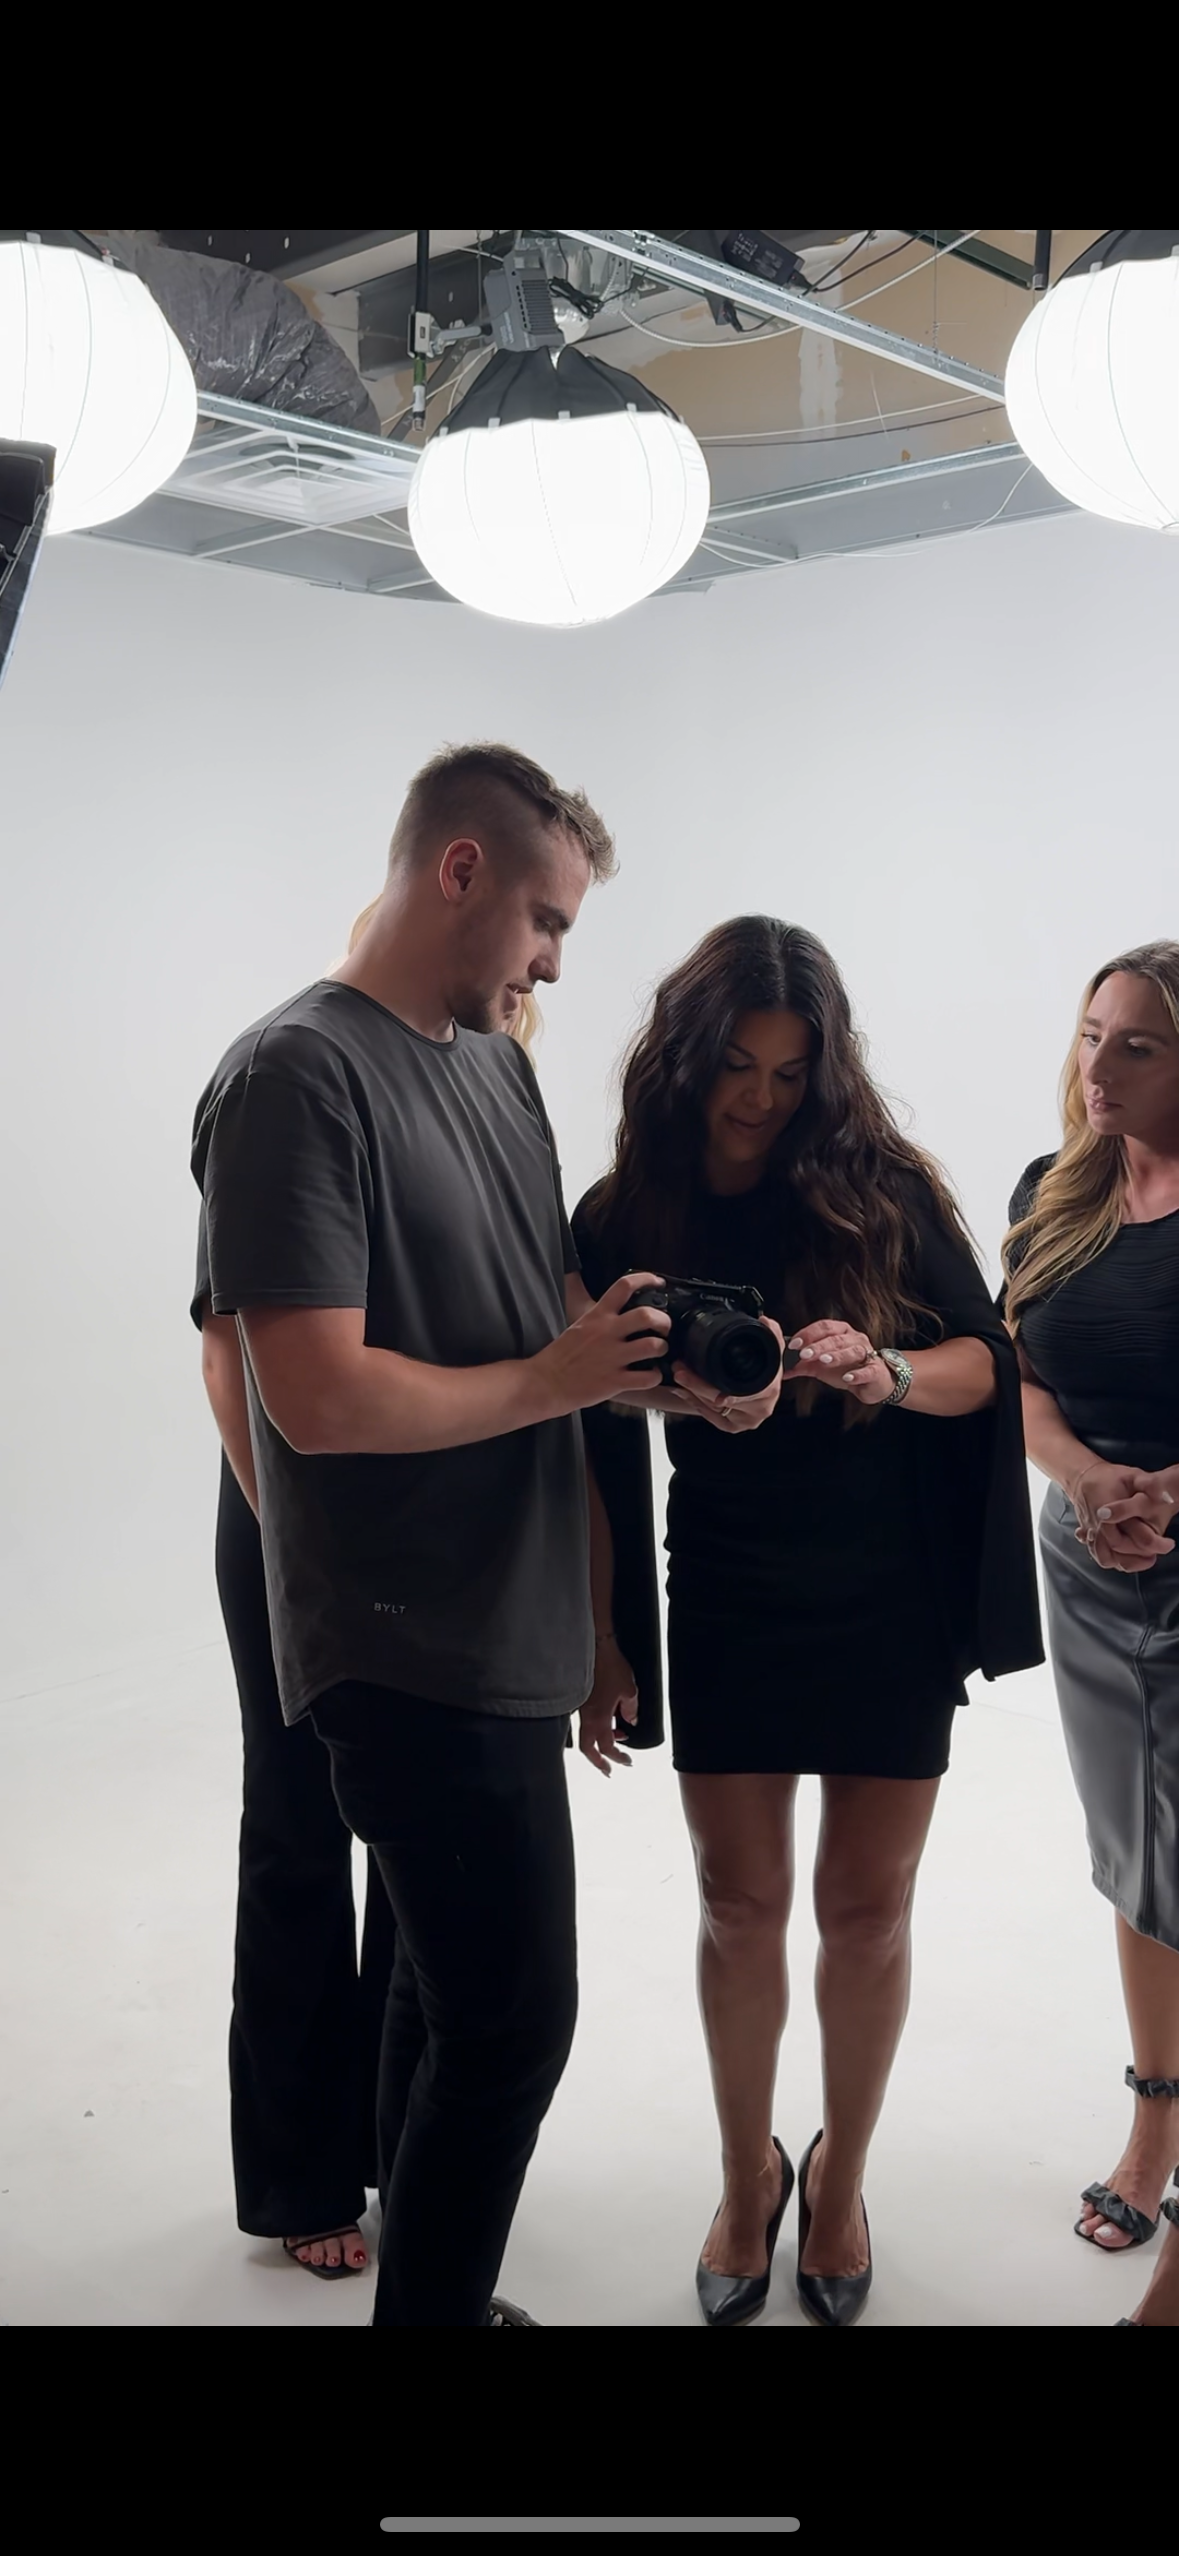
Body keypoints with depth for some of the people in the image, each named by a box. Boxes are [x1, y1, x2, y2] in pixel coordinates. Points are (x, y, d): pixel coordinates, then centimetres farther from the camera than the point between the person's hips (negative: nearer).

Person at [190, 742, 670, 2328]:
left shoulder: (497, 1068, 12)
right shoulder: (298, 1077, -14)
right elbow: (320, 1397, -22)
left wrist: (598, 1627, 13)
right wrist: (551, 1378, -10)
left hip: (515, 1642, 8)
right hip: (416, 1652, -8)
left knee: (452, 1995, 18)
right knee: (509, 2023, 0)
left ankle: (431, 2289, 34)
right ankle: (434, 2308, 19)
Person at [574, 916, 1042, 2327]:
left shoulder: (881, 1191, -8)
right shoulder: (624, 1222, -5)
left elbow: (983, 1362, -4)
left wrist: (885, 1371, -24)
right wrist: (600, 1637, -8)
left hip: (892, 1604, 0)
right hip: (726, 1604, 1)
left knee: (866, 1905, 9)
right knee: (741, 1903, 10)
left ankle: (840, 2172, 33)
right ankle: (746, 2174, 33)